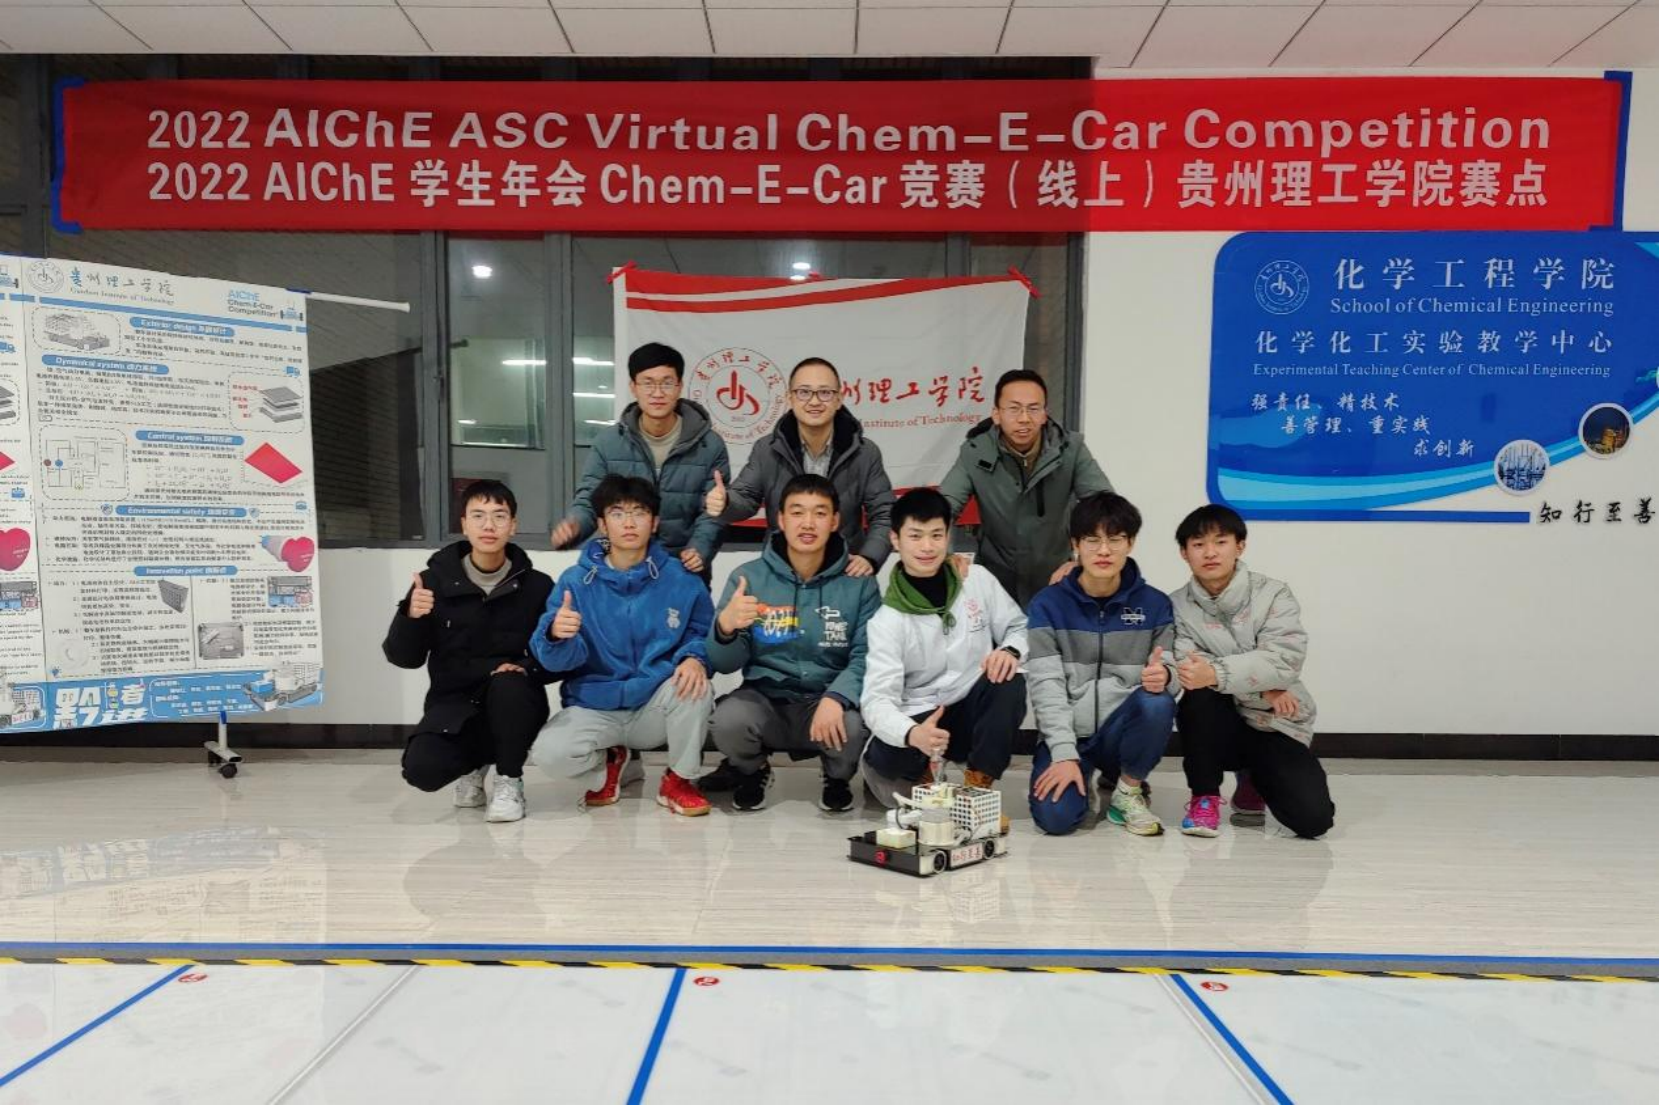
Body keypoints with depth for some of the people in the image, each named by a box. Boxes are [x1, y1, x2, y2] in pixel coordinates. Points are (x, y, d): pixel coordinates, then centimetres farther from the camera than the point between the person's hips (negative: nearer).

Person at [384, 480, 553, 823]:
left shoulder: (536, 586, -4)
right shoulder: (436, 580, -2)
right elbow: (404, 658, -1)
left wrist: (526, 668, -20)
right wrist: (410, 616, -21)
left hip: (514, 705, -1)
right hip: (454, 702, 1)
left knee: (508, 686, -35)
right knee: (421, 768, -27)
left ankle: (509, 781, -7)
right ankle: (473, 764, 11)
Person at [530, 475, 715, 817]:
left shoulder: (680, 578, -4)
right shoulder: (575, 580, -5)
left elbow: (702, 632, 1)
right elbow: (556, 659, -11)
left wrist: (695, 658, -23)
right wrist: (556, 635, -35)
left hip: (656, 708, 0)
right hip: (594, 707, 0)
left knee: (693, 686, -31)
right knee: (550, 751, -28)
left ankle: (679, 780, -2)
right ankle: (609, 766, 11)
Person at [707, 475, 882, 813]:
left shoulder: (859, 584, -4)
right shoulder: (749, 577, -3)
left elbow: (866, 656, -10)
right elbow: (726, 664, -3)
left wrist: (836, 698, -30)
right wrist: (725, 627, -26)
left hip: (828, 700, 0)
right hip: (765, 697, 1)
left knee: (852, 725, -32)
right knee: (728, 720, -30)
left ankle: (838, 778, 8)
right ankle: (752, 772, 9)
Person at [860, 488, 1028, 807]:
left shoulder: (977, 579, -3)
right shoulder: (888, 620, -13)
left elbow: (1018, 626, 6)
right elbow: (877, 699, -22)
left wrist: (1010, 651, -20)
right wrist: (911, 734, -45)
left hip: (974, 710, 2)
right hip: (922, 720, -2)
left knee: (1010, 683, -29)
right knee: (885, 755, -33)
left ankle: (979, 784, -10)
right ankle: (922, 772, 5)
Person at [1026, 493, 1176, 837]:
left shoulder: (1155, 604, 0)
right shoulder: (1048, 603, -4)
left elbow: (1167, 671, -4)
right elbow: (1046, 684, -10)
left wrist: (1163, 674, -30)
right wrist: (1065, 753, -19)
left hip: (1121, 731, 1)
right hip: (1067, 734, -1)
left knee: (1157, 703, -32)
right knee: (1055, 817, -26)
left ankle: (1127, 792, -4)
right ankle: (1085, 781, 13)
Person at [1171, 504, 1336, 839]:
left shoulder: (1273, 594, -7)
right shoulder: (1177, 607, -2)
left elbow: (1284, 660, -22)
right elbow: (1186, 666, -16)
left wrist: (1216, 674, -37)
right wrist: (1260, 686, -24)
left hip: (1277, 726, 0)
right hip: (1218, 727, 0)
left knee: (1313, 818, -19)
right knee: (1198, 696, -33)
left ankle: (1253, 781, 17)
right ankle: (1205, 797, -12)